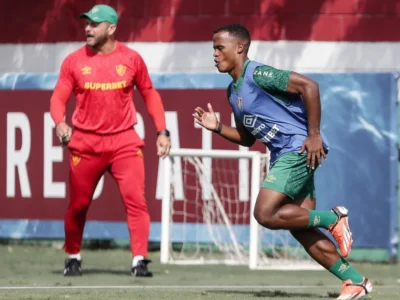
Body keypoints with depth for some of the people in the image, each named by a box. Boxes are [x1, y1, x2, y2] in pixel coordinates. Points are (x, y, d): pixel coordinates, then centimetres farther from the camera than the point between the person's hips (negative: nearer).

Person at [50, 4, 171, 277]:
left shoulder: (131, 58, 1)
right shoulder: (74, 61, 0)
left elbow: (149, 94, 11)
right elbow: (59, 97, 0)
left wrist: (162, 131, 5)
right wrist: (59, 122, -21)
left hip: (124, 141, 0)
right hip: (85, 142, 1)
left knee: (136, 199, -13)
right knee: (78, 204, 6)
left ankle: (140, 260, -11)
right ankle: (73, 258, 25)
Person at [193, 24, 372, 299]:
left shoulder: (257, 74, -13)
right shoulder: (233, 91, 15)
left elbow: (309, 86, -21)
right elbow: (247, 138, 25)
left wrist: (314, 134, -21)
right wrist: (217, 127, 8)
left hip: (299, 150, -10)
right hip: (282, 155, 10)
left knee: (266, 214, -17)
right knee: (300, 228, 4)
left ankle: (333, 218, -3)